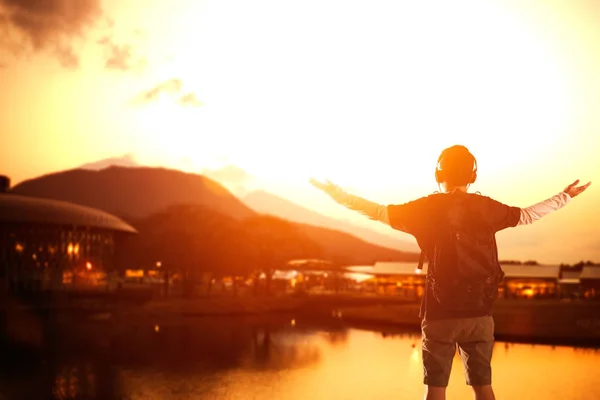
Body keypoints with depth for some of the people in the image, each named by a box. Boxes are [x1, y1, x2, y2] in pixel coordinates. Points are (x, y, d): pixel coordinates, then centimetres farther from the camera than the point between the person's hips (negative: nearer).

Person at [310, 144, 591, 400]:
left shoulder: (427, 207, -4)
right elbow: (529, 215, 14)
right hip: (480, 312, 2)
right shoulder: (486, 207, 2)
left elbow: (378, 211, 0)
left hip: (439, 313, -2)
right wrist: (565, 196, 29)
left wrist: (338, 194, 11)